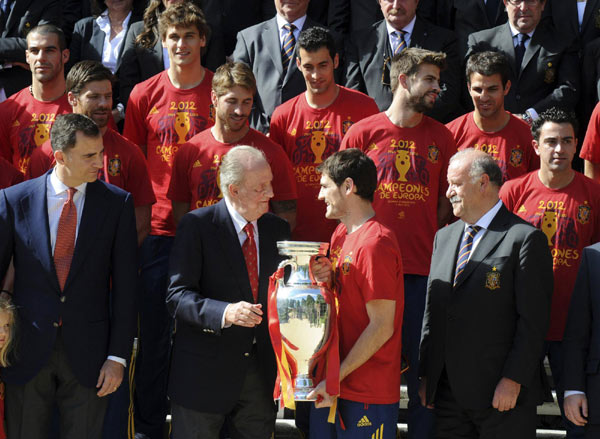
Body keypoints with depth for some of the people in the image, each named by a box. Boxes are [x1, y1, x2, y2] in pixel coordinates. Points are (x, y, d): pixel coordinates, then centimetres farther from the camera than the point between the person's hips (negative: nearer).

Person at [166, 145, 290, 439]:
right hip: (205, 372, -5)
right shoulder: (197, 225, -9)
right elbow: (177, 296, -16)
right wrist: (225, 312, -32)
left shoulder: (277, 230, 8)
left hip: (261, 372, 5)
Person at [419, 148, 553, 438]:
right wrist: (426, 375, 12)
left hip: (501, 392, -6)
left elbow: (533, 320, -11)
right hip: (447, 391, 6)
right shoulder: (444, 237, 16)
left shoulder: (525, 238, -6)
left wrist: (513, 380, -16)